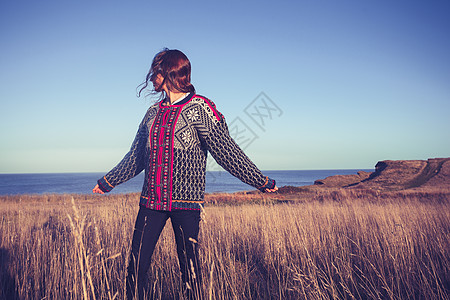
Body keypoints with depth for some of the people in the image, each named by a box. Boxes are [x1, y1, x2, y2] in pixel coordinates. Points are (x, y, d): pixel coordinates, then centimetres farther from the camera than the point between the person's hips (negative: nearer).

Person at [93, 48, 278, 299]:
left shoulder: (199, 108, -3)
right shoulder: (154, 111, 15)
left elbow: (226, 150, -7)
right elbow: (136, 157, 24)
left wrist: (261, 181, -11)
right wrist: (109, 182, 32)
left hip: (185, 202, -5)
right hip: (151, 201, 5)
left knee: (190, 267, 0)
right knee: (137, 265, 4)